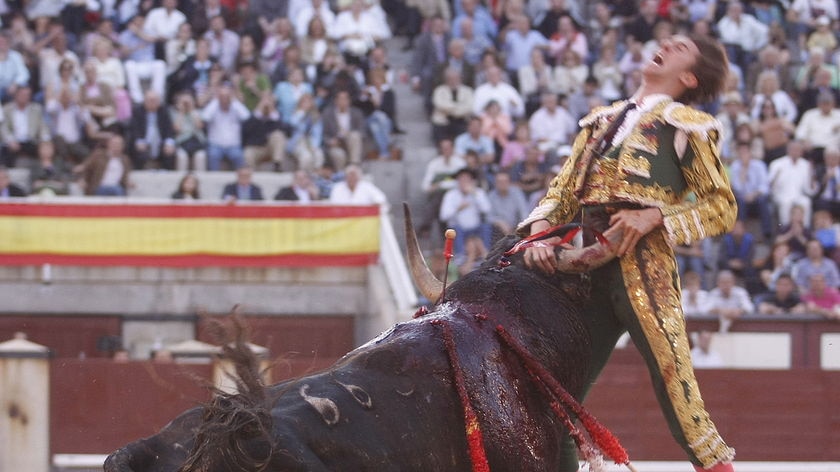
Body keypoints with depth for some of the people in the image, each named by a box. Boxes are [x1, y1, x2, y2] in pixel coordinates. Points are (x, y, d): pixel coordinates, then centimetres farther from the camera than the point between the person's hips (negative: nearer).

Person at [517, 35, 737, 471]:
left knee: (672, 382, -15)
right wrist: (539, 231, -2)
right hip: (585, 268, 6)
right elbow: (563, 191, 19)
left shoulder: (687, 125, 9)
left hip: (643, 267, -5)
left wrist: (654, 216, -10)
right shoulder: (601, 121, 25)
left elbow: (721, 206, 4)